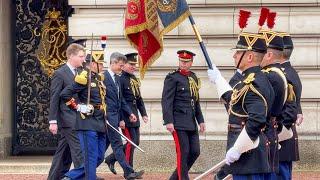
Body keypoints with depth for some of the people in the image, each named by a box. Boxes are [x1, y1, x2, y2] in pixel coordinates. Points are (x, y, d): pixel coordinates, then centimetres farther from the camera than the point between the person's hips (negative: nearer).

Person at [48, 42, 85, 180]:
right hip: (68, 119, -8)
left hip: (77, 119, 8)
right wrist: (53, 121, -13)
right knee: (78, 150, -11)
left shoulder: (79, 73, 14)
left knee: (64, 151, 11)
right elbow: (54, 99, -10)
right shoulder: (60, 74, -8)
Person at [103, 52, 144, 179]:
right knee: (117, 144, -8)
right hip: (108, 115, -9)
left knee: (105, 143, 12)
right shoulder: (103, 77, -12)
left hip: (116, 115, 9)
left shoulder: (117, 78, 16)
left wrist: (129, 113, 14)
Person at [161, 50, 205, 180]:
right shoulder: (172, 78, -6)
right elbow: (166, 101, -12)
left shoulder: (194, 78, 15)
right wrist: (168, 122, -19)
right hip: (179, 123, -7)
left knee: (195, 152, 6)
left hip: (191, 123, 7)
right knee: (183, 153, -6)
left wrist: (200, 120, 17)